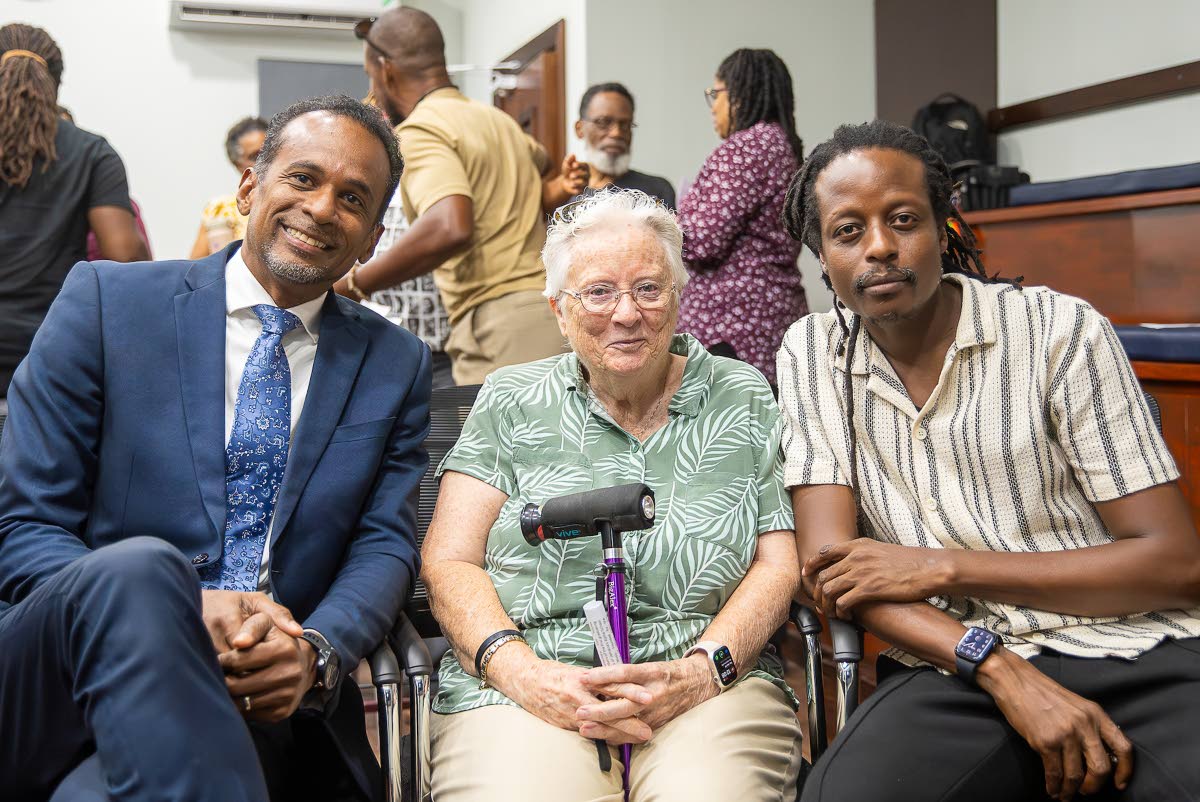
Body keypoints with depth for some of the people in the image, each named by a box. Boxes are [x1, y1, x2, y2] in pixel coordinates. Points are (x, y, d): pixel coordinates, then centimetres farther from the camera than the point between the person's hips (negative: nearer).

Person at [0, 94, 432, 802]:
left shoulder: (397, 365, 11)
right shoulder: (106, 300, 3)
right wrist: (182, 611, -20)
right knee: (136, 567, -34)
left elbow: (385, 544, 6)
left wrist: (315, 652, -17)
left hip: (261, 704, -1)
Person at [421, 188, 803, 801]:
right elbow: (450, 563, 5)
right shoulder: (510, 402, 12)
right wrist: (520, 672, -13)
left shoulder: (743, 399, 13)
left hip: (714, 687, 0)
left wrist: (701, 671, -11)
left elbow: (779, 563, 6)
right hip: (523, 690, 0)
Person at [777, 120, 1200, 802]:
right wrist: (1003, 670, -15)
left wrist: (943, 566, -9)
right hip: (954, 668, 2)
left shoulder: (1061, 331, 0)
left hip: (1134, 648, -1)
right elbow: (828, 563, -1)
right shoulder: (811, 356, 6)